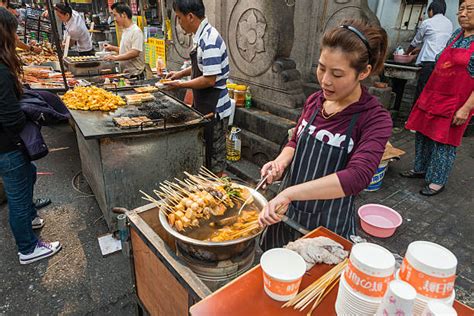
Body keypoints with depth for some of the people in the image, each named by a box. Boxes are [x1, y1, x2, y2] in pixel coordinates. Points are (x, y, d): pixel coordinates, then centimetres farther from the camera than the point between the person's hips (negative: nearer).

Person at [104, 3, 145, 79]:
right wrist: (113, 48, 13)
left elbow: (135, 52, -23)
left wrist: (115, 57, -23)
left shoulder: (136, 31, -13)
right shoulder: (124, 31, 15)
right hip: (125, 74, 8)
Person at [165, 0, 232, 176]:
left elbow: (209, 80, -25)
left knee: (214, 161, 5)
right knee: (203, 154, 21)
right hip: (203, 105, 10)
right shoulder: (201, 36, 7)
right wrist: (181, 73, 11)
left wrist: (180, 85, -15)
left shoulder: (209, 40, -21)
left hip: (213, 109, -10)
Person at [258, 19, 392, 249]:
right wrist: (281, 162, -11)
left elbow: (357, 176, -34)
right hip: (287, 213, 5)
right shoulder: (314, 101, -3)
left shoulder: (375, 119, -19)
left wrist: (288, 192, -39)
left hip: (328, 226, -5)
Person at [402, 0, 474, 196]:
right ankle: (420, 169, 29)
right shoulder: (457, 34, 11)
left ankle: (437, 181, 14)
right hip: (432, 97, 7)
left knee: (444, 142, 1)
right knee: (423, 134, 12)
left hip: (455, 103, -7)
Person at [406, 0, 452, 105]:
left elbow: (416, 41, 15)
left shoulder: (427, 23, 4)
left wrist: (407, 52, 34)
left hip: (429, 62, -5)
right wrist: (419, 50, 37)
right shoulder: (449, 24, 19)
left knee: (421, 92, -2)